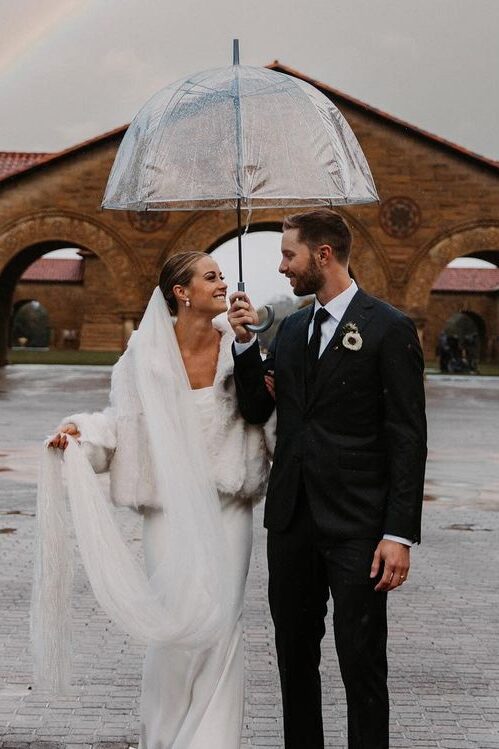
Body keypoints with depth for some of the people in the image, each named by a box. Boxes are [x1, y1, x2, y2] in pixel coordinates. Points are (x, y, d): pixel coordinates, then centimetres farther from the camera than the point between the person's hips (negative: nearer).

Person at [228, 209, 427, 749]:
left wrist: (400, 533, -15)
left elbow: (408, 439, -10)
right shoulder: (291, 328, 11)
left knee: (361, 663, 1)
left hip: (356, 523, -6)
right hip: (292, 518, 6)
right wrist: (246, 343, -2)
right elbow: (257, 411, 11)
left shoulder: (389, 329, -8)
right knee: (294, 655, 15)